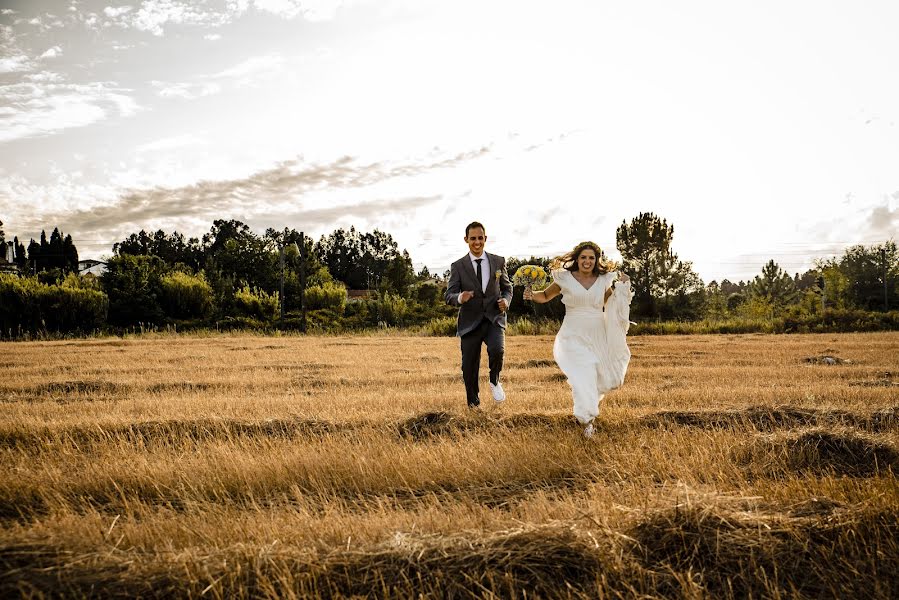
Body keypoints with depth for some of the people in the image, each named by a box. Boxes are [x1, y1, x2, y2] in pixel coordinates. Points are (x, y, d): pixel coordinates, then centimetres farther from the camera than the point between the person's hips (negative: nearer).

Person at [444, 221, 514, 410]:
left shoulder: (498, 262, 5)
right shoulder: (458, 266, -1)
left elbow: (507, 287, 16)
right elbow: (448, 295, -5)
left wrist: (506, 300, -7)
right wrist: (460, 298, -29)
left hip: (494, 319, 0)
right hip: (471, 322, 0)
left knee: (497, 350, -27)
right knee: (469, 365, 4)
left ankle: (495, 381, 4)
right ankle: (473, 402, 28)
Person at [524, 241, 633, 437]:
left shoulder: (604, 280, 4)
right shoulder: (565, 278, -3)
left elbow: (609, 305, 19)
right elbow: (545, 296, 10)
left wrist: (621, 287, 4)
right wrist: (532, 295, -11)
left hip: (598, 336, 4)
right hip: (574, 337, -3)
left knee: (604, 379, 8)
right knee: (583, 376, -17)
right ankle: (587, 421, -10)